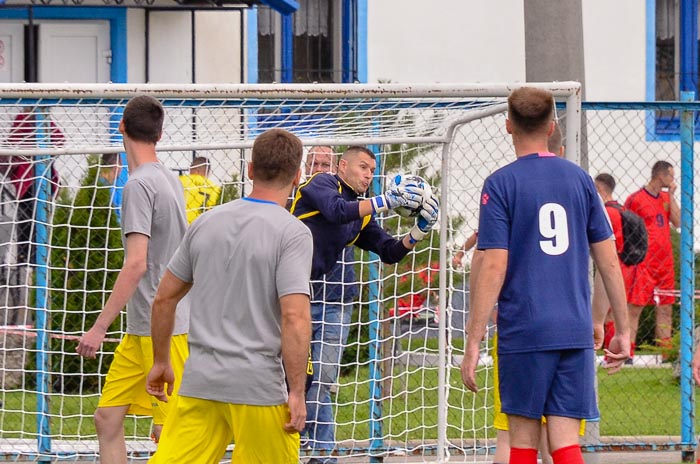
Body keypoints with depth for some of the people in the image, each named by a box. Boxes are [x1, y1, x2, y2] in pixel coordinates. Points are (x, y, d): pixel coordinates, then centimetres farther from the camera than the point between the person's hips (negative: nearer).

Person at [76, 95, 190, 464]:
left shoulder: (139, 185, -15)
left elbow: (136, 265, -22)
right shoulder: (170, 180, 12)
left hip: (162, 329, -9)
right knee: (107, 418, 8)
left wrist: (100, 327, -20)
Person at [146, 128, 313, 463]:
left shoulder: (206, 222, 9)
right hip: (259, 386, -4)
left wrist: (160, 362, 25)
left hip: (198, 383, 4)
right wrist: (297, 393, -13)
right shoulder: (293, 233, -8)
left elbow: (164, 299, 14)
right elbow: (295, 318, -17)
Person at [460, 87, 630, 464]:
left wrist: (473, 343, -8)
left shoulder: (501, 184, -4)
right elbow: (609, 260, 8)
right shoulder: (579, 178, 9)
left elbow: (494, 268, -10)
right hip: (575, 332, 3)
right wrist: (622, 330, 15)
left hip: (523, 332, -3)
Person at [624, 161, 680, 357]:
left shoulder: (666, 197, 14)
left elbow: (678, 222, 3)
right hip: (644, 264, -7)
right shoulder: (636, 199, -5)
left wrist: (671, 195, 0)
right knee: (635, 308, -7)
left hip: (665, 261, 7)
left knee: (665, 308, 7)